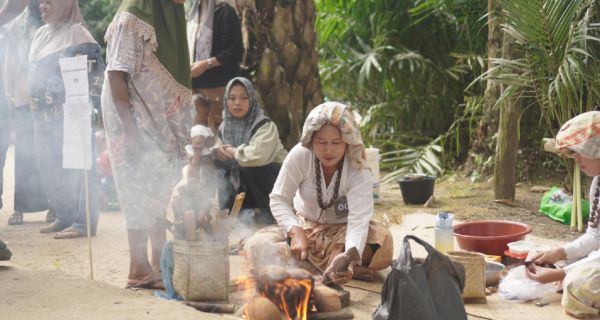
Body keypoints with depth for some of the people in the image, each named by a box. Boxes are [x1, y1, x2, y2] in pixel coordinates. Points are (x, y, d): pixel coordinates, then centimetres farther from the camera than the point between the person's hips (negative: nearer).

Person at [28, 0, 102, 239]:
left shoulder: (77, 34, -8)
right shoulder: (41, 34, 16)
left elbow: (94, 74, -12)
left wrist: (85, 108, -16)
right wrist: (35, 107, 21)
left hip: (69, 115, -8)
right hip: (44, 115, 8)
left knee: (75, 167, -5)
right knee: (49, 170, 11)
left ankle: (84, 221, 0)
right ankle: (65, 217, 21)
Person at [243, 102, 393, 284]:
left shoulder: (359, 172, -25)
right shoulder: (300, 155, -22)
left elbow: (358, 220, -36)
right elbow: (279, 199, -17)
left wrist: (350, 255, -57)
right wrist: (296, 232, -36)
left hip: (342, 231, -2)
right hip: (304, 226, 2)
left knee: (383, 240, -33)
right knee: (256, 247, -27)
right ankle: (333, 268, -28)